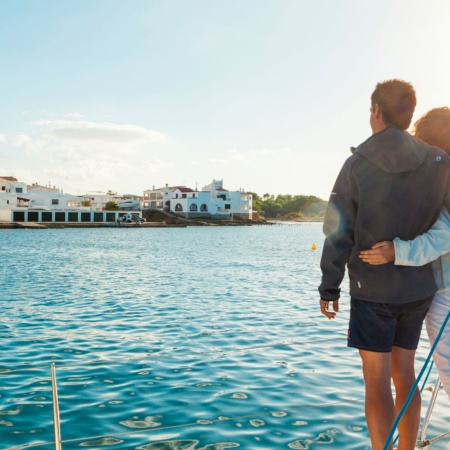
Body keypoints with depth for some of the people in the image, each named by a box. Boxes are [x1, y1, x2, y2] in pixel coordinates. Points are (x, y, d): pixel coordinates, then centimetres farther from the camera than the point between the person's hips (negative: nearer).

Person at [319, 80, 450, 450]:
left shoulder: (356, 165, -10)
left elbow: (338, 234, -9)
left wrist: (329, 288, -1)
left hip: (373, 290, -4)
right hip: (418, 289, 4)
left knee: (377, 381, 3)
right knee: (404, 375, 17)